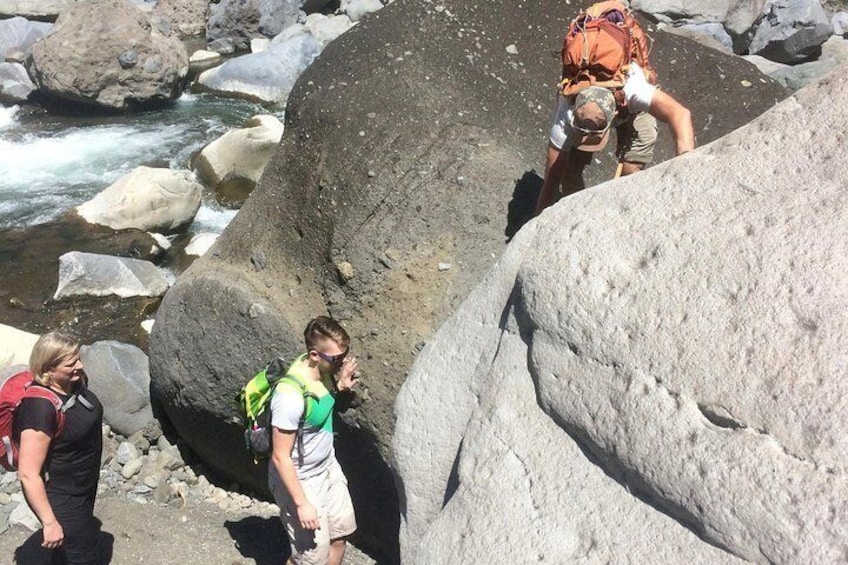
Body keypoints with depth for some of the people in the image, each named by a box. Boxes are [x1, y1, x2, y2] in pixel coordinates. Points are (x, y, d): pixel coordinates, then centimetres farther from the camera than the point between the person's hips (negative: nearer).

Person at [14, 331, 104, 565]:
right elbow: (28, 474, -32)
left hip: (84, 485, 8)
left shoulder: (76, 381, -10)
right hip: (61, 497, -8)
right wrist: (49, 522, -30)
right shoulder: (40, 408, -34)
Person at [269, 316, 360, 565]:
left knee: (340, 534, 21)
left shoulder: (324, 370, -10)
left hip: (328, 468, 8)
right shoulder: (291, 396, -35)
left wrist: (340, 386, -5)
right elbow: (280, 457, -27)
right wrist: (302, 504, -22)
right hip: (300, 481, -8)